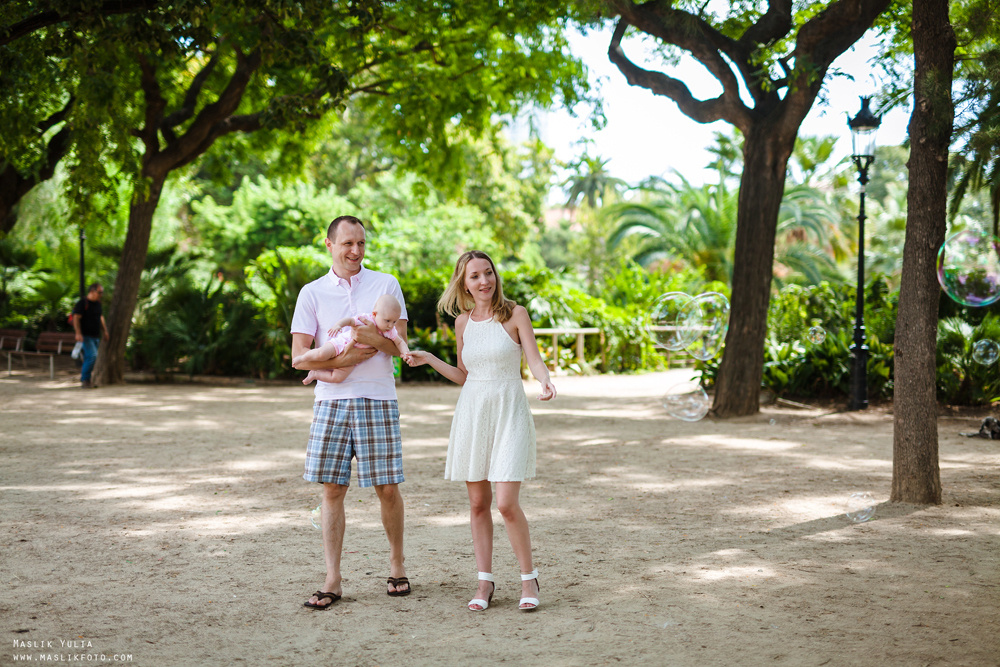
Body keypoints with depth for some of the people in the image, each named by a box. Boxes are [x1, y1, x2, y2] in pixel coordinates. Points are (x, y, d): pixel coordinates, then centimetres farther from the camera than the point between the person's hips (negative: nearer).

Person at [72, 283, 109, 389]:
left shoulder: (97, 304, 15)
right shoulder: (82, 303, -9)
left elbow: (101, 318, 26)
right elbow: (76, 318, -14)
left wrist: (104, 331, 22)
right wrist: (78, 333, -23)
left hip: (95, 336, 8)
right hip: (86, 335, -8)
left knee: (89, 358, 9)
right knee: (92, 356, -18)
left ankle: (85, 381, 15)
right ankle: (85, 379, -9)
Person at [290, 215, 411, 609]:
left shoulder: (386, 285, 7)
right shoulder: (312, 293, 7)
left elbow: (400, 345, 1)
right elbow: (299, 356, 0)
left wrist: (368, 335, -18)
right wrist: (350, 357, -10)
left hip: (377, 399, -1)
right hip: (331, 400, 1)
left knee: (387, 488, 2)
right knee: (332, 489, 0)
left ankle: (397, 564, 22)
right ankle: (332, 581, 6)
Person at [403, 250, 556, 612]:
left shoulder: (515, 314, -4)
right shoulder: (463, 322, 8)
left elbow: (535, 361, -10)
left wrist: (545, 381, -31)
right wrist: (429, 359, 7)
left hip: (509, 411, -4)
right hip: (471, 411, 4)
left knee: (506, 503, -11)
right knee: (478, 502, 5)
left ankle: (529, 578, 7)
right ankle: (485, 581, 15)